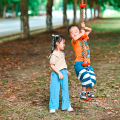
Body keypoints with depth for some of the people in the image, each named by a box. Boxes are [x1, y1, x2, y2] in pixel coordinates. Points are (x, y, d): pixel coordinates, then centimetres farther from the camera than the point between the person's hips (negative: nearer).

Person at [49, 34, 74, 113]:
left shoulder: (62, 53, 12)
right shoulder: (54, 55, -15)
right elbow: (52, 65, -18)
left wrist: (66, 71, 30)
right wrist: (59, 73, -22)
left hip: (63, 73, 8)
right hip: (56, 74, -8)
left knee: (65, 90, 9)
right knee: (55, 90, -2)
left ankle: (66, 106, 19)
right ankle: (53, 107, 7)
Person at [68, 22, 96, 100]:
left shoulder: (84, 37, 13)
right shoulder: (74, 41, -5)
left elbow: (89, 30, 26)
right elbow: (75, 38, -31)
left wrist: (84, 28, 7)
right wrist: (82, 33, -17)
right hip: (79, 63, -6)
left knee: (93, 79, -1)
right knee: (86, 76, -25)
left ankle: (87, 92, 19)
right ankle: (83, 93, -10)